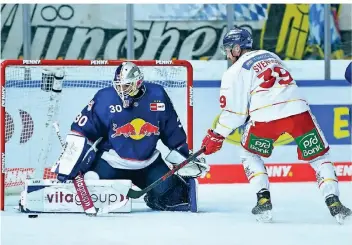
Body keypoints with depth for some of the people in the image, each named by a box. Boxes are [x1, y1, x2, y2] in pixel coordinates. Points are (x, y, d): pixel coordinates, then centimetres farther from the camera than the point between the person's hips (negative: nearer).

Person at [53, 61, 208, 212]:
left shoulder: (157, 96, -8)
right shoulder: (105, 99, -15)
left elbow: (173, 131, 6)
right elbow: (81, 130, -12)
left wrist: (186, 158, 10)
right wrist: (67, 165, -18)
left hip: (148, 163, 2)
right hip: (111, 162, -2)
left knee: (171, 195, -7)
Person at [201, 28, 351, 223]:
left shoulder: (235, 71, 9)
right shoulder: (272, 56, 27)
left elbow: (236, 111, 6)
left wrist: (217, 136, 16)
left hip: (266, 116, -3)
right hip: (298, 110, 3)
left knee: (250, 154, 22)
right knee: (318, 156, 13)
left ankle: (264, 199, 10)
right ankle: (333, 201, -2)